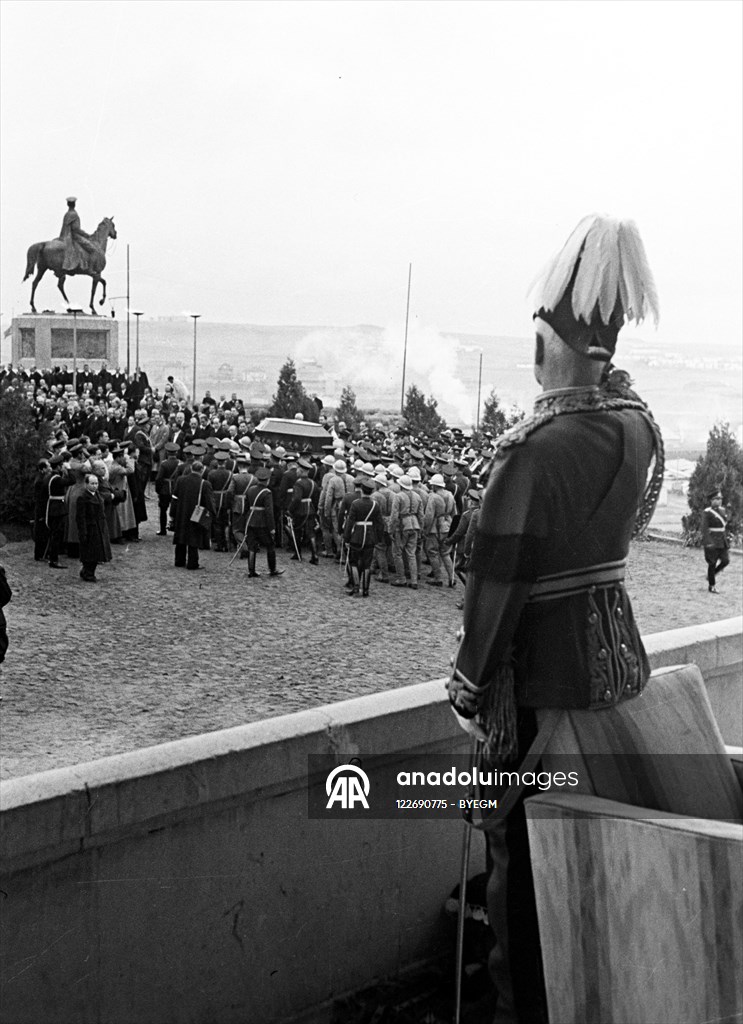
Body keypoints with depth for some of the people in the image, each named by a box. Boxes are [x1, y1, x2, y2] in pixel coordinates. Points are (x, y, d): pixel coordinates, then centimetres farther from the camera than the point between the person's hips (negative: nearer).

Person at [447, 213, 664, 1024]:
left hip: (544, 668, -7)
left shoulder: (538, 447, -24)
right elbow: (625, 526, 7)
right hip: (618, 651, 8)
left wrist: (471, 683, -10)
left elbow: (499, 577, -19)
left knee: (525, 854, 9)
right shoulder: (640, 425, 0)